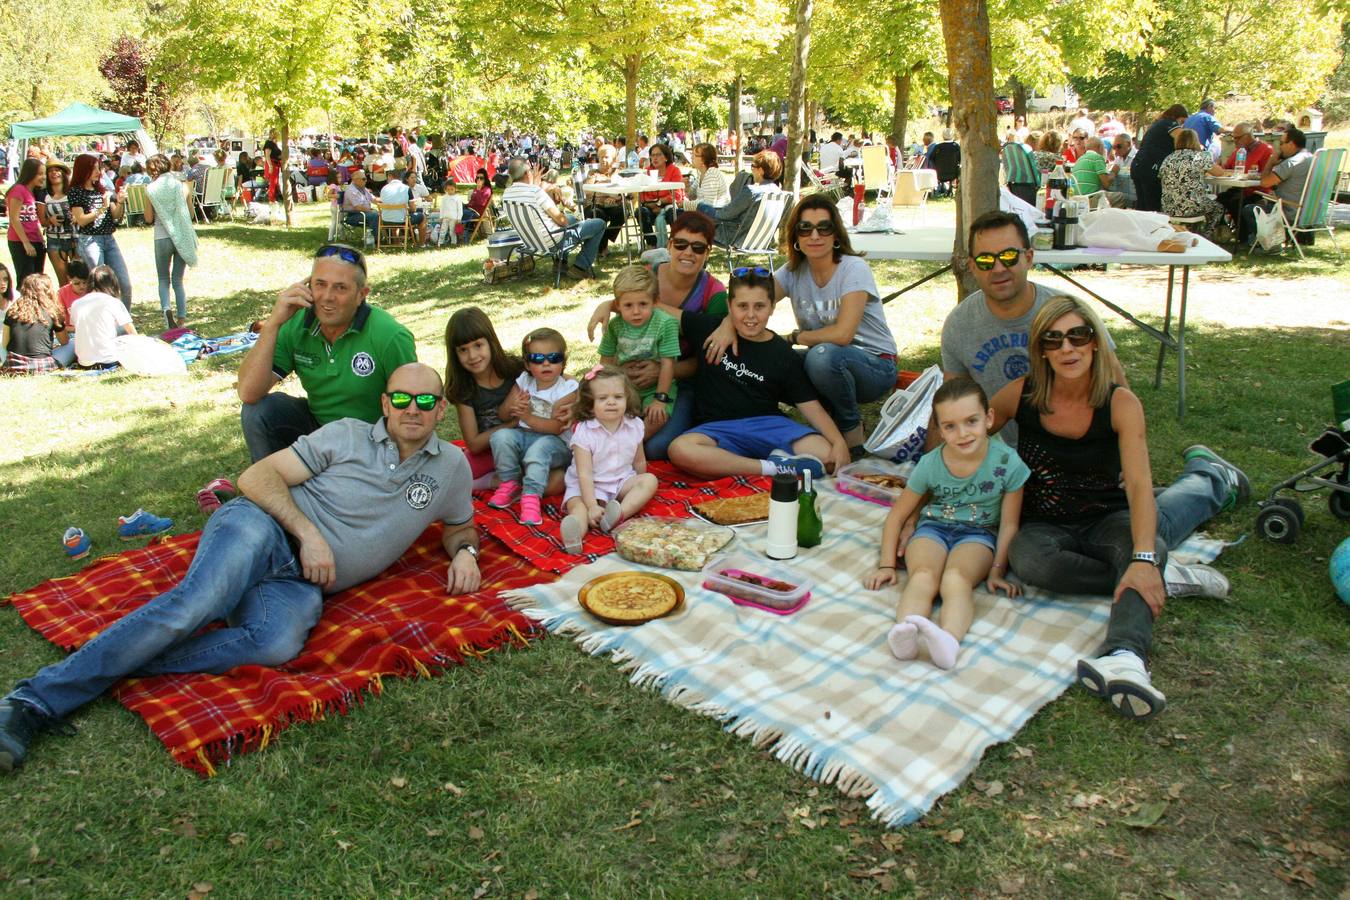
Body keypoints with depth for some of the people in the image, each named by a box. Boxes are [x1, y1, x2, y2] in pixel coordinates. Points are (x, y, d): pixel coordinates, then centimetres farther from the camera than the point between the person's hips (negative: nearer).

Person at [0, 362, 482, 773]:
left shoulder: (451, 467, 14)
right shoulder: (346, 435, 7)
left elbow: (460, 525, 31)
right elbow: (256, 476, 3)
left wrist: (465, 552, 6)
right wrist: (309, 533, -11)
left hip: (301, 584, 2)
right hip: (264, 530, -1)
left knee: (279, 644, -33)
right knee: (195, 604, -32)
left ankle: (115, 666, -26)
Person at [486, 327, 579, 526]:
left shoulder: (566, 388, -10)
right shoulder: (524, 381, 5)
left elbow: (557, 427, -18)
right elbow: (503, 413, 6)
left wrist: (528, 417, -27)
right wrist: (513, 407, -17)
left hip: (555, 442, -5)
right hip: (524, 435, 5)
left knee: (539, 448, -36)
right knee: (501, 436, -23)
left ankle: (531, 496, -32)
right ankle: (510, 484, -9)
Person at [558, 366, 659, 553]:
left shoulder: (634, 426, -3)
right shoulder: (583, 432, -17)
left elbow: (639, 462, 13)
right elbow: (585, 474, -23)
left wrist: (640, 488, 17)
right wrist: (592, 506, -33)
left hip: (622, 482, 4)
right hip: (587, 487, -4)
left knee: (650, 480, -18)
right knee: (578, 506, -32)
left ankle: (620, 514, -39)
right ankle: (573, 537, -65)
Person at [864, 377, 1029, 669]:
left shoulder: (1007, 462, -12)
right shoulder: (930, 464, -8)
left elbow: (1008, 524, -3)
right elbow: (896, 516, 3)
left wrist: (997, 571, -7)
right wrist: (887, 565, -3)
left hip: (978, 533, -1)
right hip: (933, 527, 2)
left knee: (956, 577, -36)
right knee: (923, 576, -33)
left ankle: (949, 639, -61)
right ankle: (907, 628, -60)